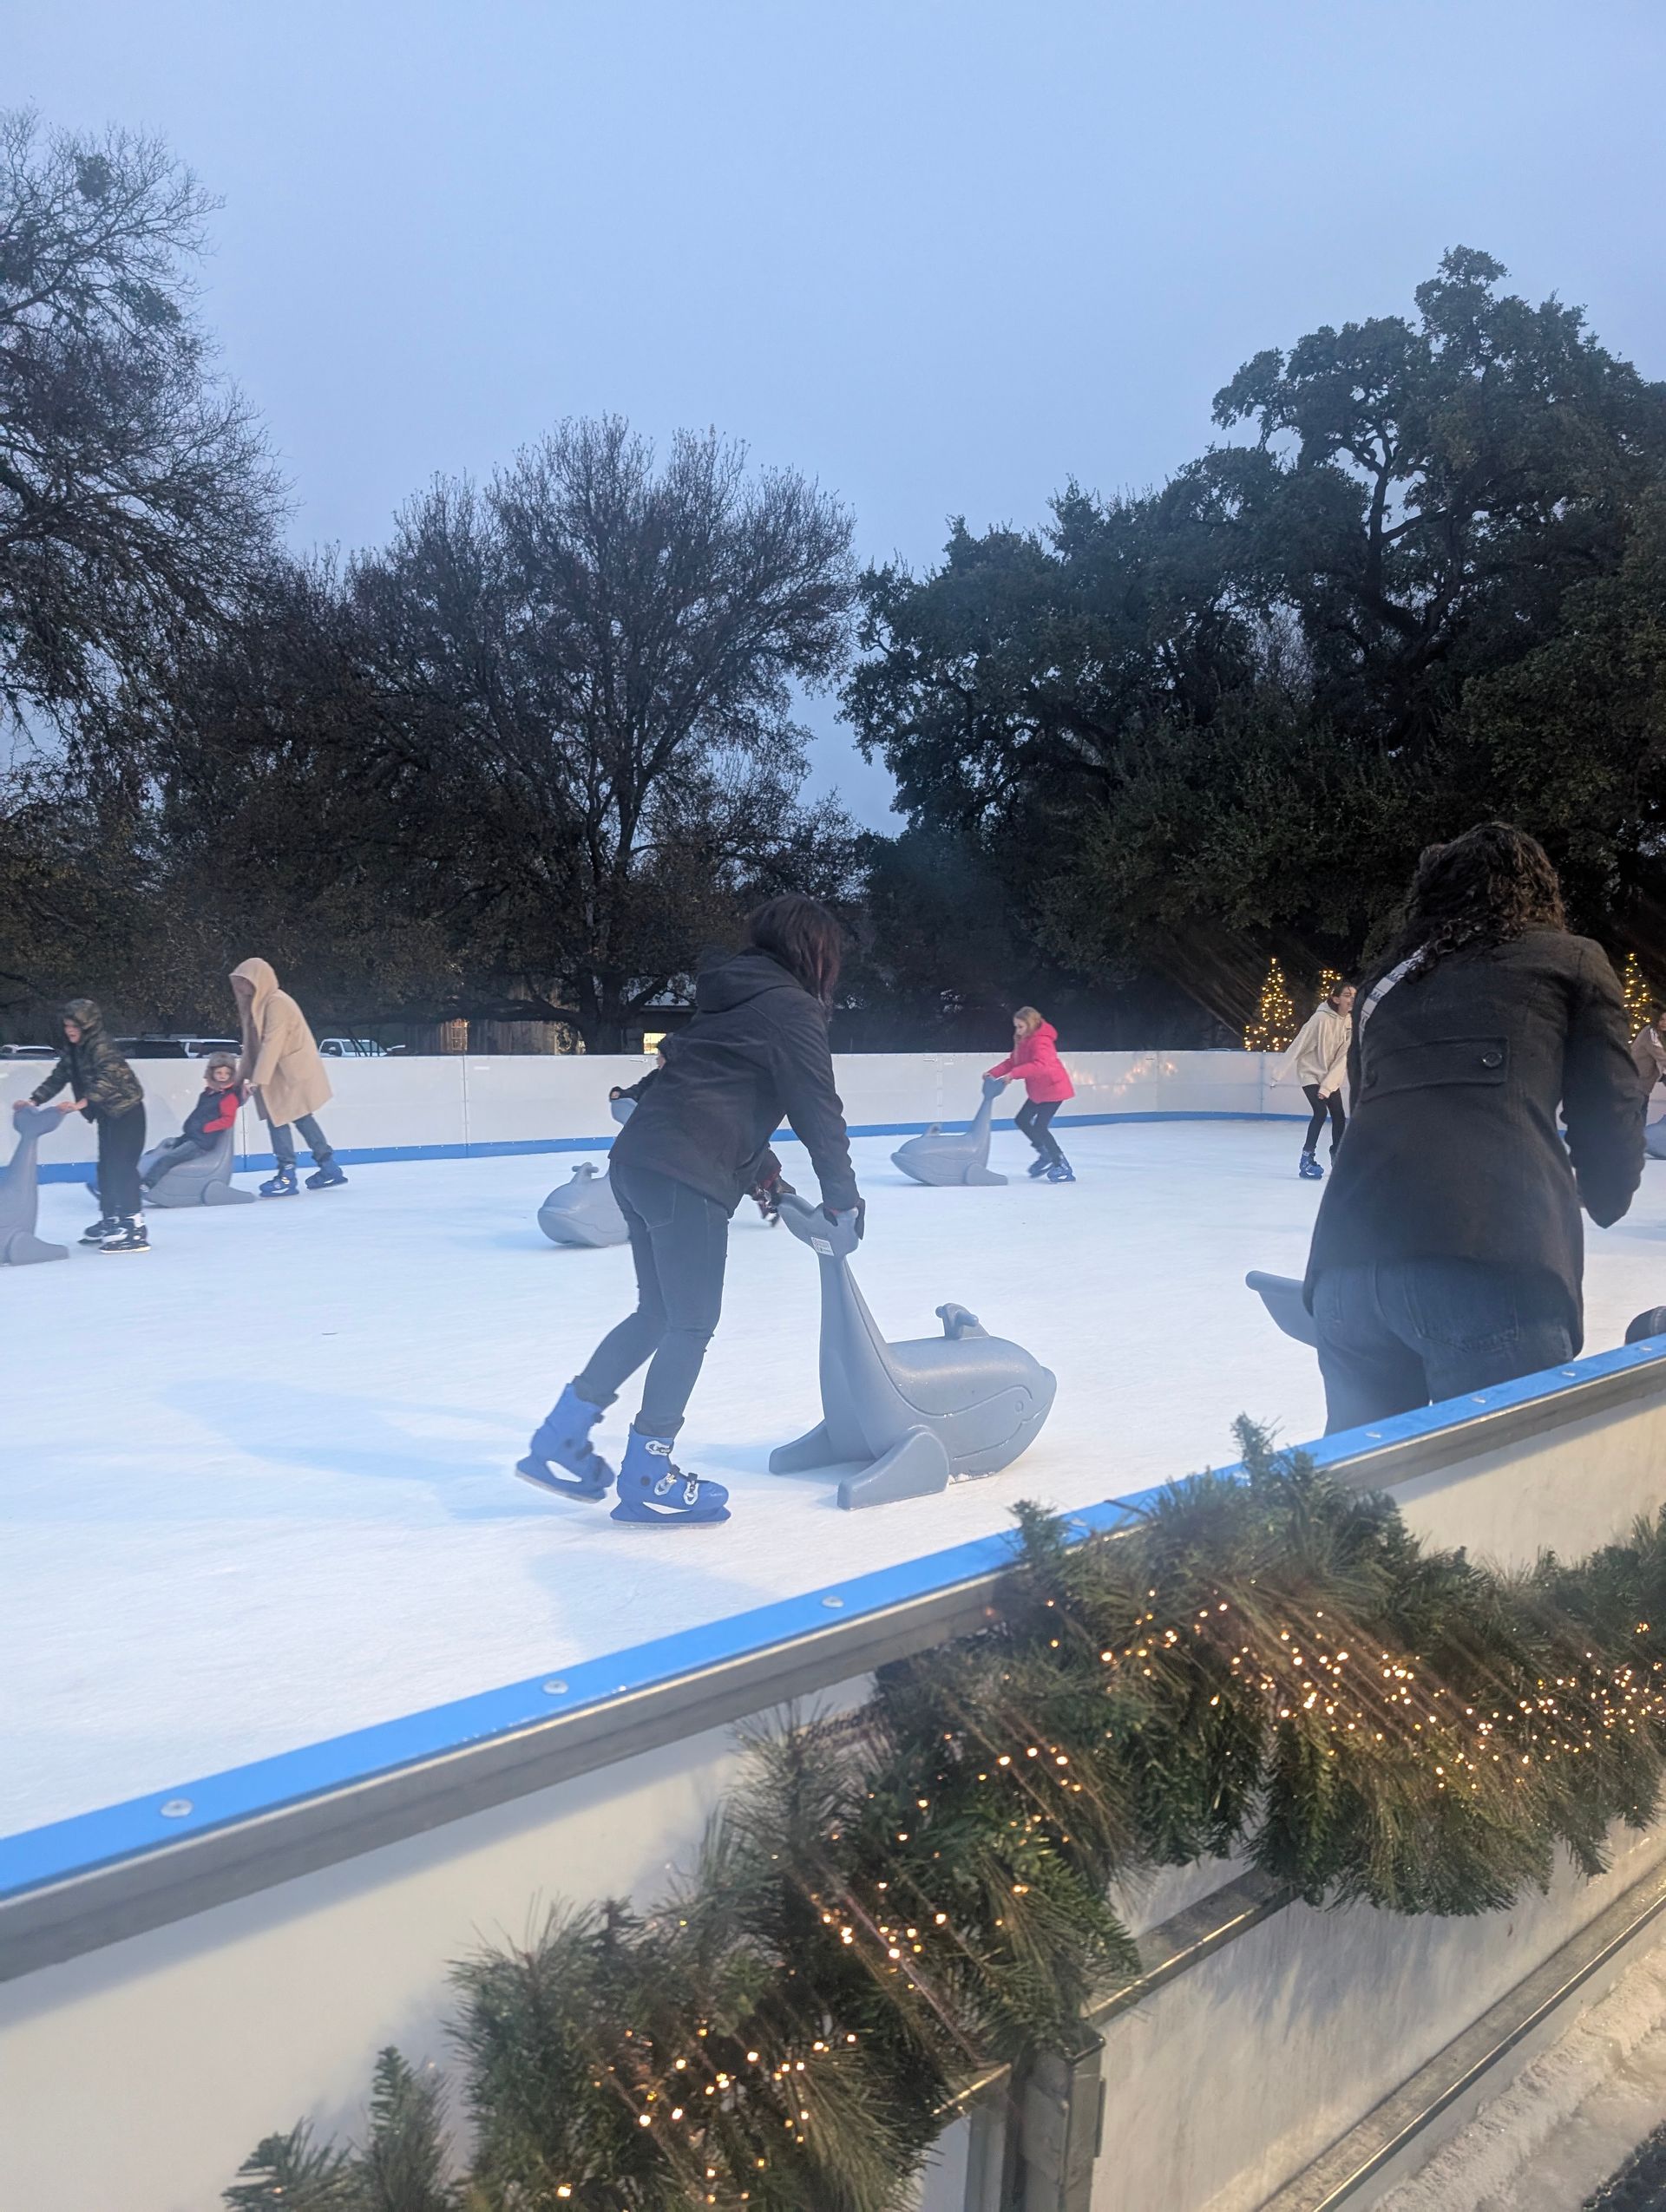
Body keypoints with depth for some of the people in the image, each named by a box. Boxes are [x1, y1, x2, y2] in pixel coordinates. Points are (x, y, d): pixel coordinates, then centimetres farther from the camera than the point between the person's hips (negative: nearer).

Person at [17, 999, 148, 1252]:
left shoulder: (101, 1046, -20)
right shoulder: (72, 1050, 8)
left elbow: (107, 1079, -33)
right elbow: (57, 1078, 10)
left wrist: (81, 1103, -42)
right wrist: (34, 1100, -2)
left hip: (127, 1112, -9)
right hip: (107, 1115, 9)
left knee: (122, 1167, -15)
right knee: (106, 1167, 15)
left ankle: (135, 1229, -18)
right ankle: (108, 1221, 26)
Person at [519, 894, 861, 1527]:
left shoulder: (735, 994, 22)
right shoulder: (792, 1009, -5)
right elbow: (819, 1110, -6)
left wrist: (761, 1172, 31)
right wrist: (842, 1197, 5)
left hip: (638, 1159, 9)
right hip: (687, 1173, -9)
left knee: (659, 1312, 18)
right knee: (691, 1324, 2)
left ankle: (559, 1442, 19)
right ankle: (647, 1480, 11)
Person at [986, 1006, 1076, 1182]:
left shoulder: (1041, 1041, -22)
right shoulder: (1022, 1041, 9)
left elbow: (1040, 1065, -38)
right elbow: (1012, 1061, 6)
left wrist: (1014, 1073, -44)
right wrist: (993, 1073, -8)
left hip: (1053, 1088, -10)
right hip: (1038, 1091, 10)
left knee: (1040, 1126, -11)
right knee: (1022, 1119, 13)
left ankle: (1062, 1166, -3)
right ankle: (1045, 1154, 26)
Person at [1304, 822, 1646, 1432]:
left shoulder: (1382, 985, 26)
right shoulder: (1574, 960, 16)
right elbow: (1610, 1115, 13)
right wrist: (1605, 1199, 34)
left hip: (1347, 1262, 4)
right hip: (1497, 1265, -4)